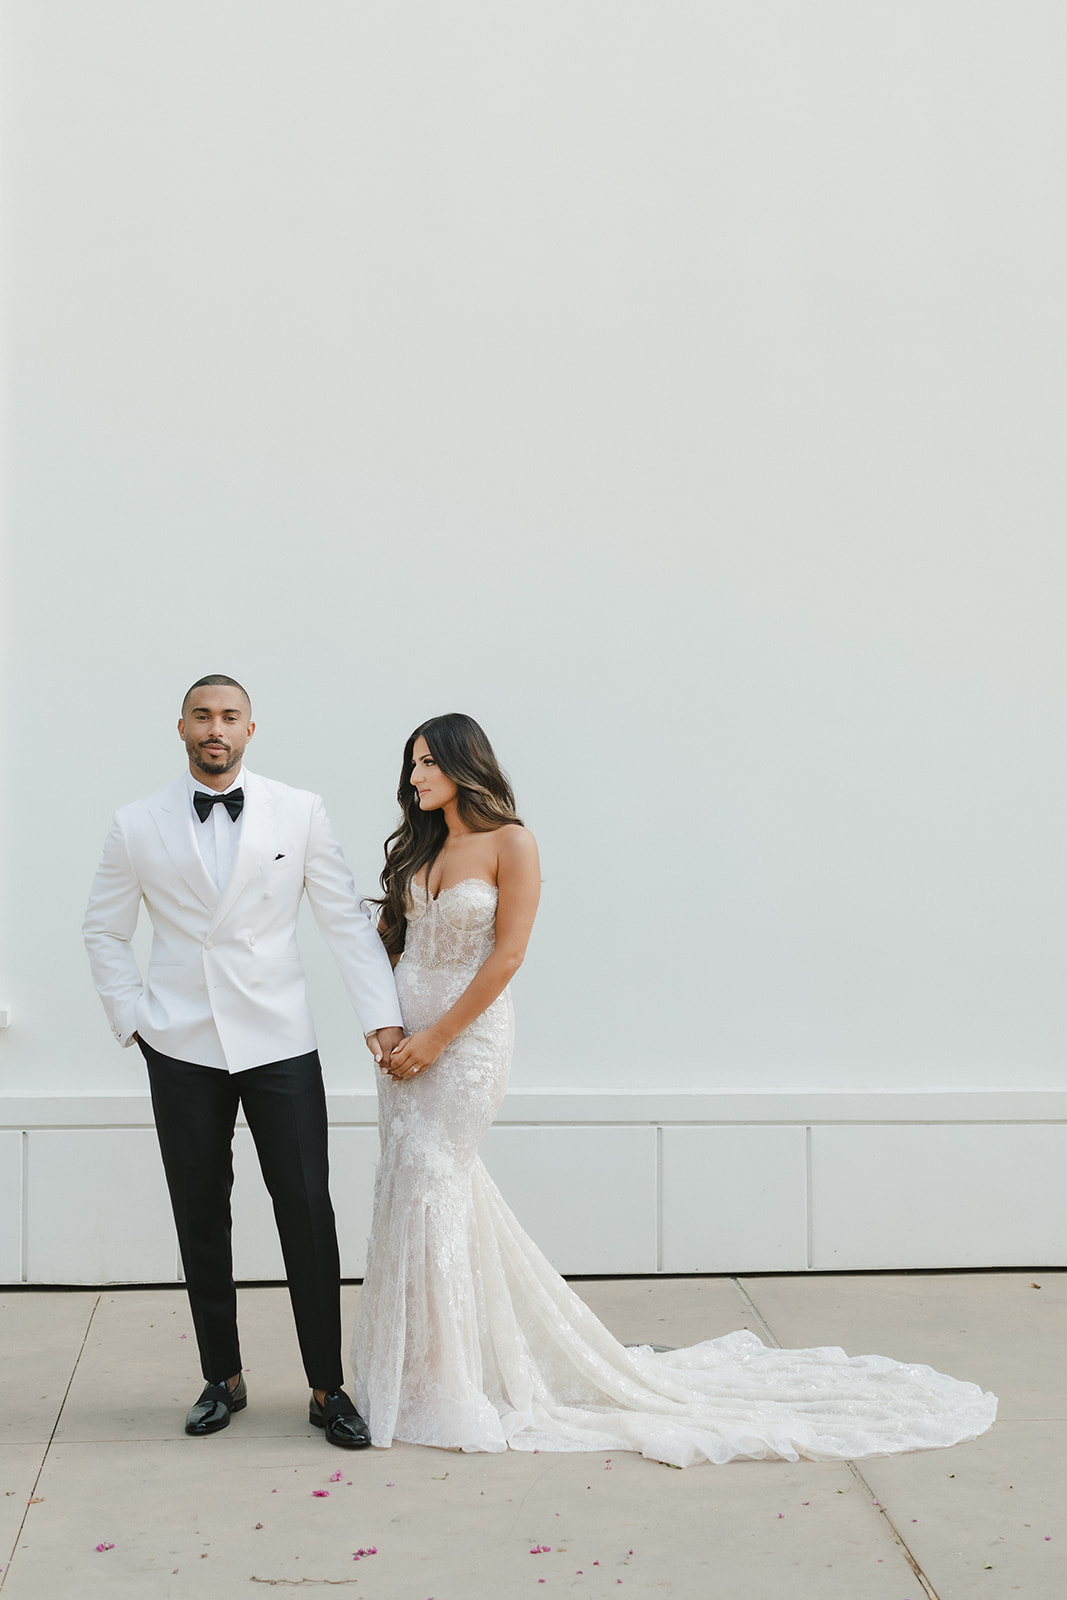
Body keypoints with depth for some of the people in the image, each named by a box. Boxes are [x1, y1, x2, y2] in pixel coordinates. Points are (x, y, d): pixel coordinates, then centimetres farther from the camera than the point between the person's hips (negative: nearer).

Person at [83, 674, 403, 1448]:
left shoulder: (300, 812, 0)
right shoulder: (137, 826, 2)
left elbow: (347, 918, 0)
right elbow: (104, 932, 12)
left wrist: (385, 1016, -6)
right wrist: (132, 1020, 3)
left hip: (280, 1043, -1)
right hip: (183, 1050, 1)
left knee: (308, 1211, -2)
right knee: (201, 1219, 8)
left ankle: (328, 1388, 8)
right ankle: (223, 1379, 22)